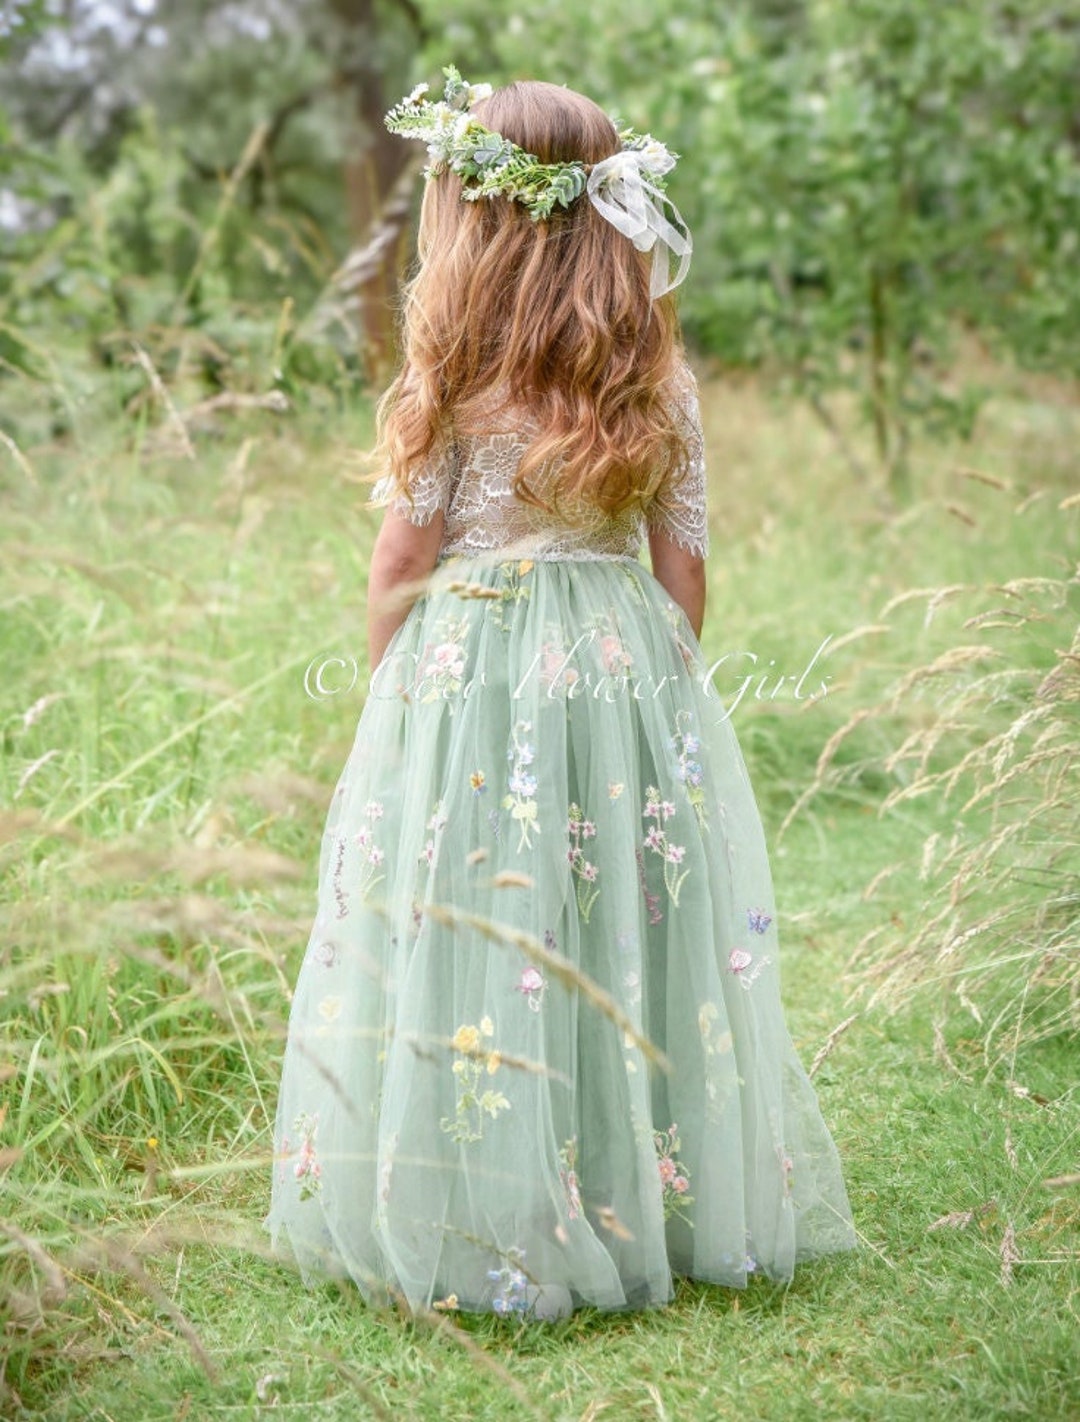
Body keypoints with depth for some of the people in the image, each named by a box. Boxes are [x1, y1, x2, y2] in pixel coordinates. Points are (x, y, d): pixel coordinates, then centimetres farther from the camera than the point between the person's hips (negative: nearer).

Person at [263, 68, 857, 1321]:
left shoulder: (455, 383, -9)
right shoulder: (659, 383, 1)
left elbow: (401, 565, -3)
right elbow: (684, 571, 4)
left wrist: (386, 698, 10)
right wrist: (658, 692, 15)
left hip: (473, 687, -4)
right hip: (630, 671, 4)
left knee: (477, 953, 3)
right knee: (635, 937, 11)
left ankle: (486, 1229, 9)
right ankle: (667, 1198, 19)